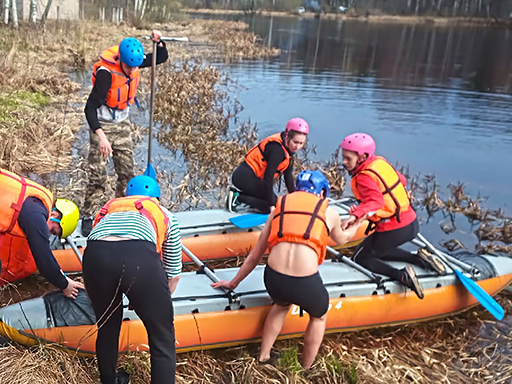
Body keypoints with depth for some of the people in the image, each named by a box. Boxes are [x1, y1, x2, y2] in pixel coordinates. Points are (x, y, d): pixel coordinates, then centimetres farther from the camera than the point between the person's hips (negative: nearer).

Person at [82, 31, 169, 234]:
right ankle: (88, 217, 7)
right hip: (103, 125, -6)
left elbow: (161, 58, 8)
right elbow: (90, 108, -28)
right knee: (98, 175, -7)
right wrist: (101, 136, -39)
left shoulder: (134, 61, -9)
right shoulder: (106, 72, -28)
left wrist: (159, 42, -13)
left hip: (123, 124, 6)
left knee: (127, 172, 9)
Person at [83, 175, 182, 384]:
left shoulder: (108, 208, 41)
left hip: (95, 256, 4)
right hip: (140, 257, -3)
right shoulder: (164, 214, 35)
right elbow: (173, 275, 36)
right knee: (163, 341, 15)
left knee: (106, 330, 30)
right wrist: (155, 304, 54)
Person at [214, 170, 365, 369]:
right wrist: (356, 225, 61)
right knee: (319, 316, 32)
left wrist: (233, 282, 40)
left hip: (273, 279, 3)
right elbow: (341, 239, 39)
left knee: (282, 304, 39)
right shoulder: (329, 212, 16)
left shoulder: (279, 207, 21)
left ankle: (263, 359, 46)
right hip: (306, 283, -3)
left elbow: (255, 256, 26)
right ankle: (305, 370, 43)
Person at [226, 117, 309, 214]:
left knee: (274, 201, 12)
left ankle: (239, 193, 9)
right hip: (244, 177, -10)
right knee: (275, 206, -12)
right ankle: (238, 197, -11)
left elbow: (288, 174, 10)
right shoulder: (277, 149, -24)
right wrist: (272, 205, -27)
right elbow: (268, 176, -27)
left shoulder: (288, 148, 5)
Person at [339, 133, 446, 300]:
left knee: (360, 258, 12)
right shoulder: (380, 161, 3)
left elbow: (376, 201, -37)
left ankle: (400, 275, -8)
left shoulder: (364, 177, -20)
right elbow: (402, 180, 16)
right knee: (380, 250, 31)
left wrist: (356, 214, -50)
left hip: (393, 232, -8)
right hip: (412, 223, 8)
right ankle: (420, 259, 14)